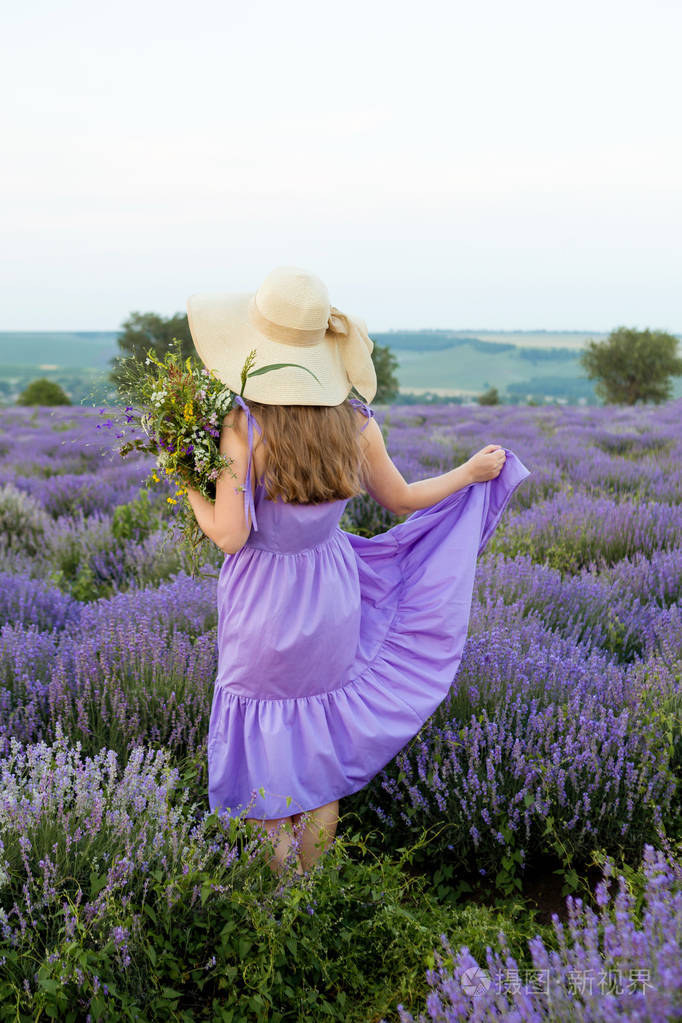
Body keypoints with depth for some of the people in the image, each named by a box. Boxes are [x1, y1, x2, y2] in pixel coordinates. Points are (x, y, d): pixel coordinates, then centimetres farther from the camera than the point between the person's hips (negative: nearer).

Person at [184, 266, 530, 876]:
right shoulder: (355, 420, -10)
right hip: (332, 593, 4)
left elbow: (229, 536, -23)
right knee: (323, 731, 20)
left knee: (269, 732, 16)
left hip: (264, 603, -3)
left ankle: (277, 854, 29)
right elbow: (401, 499, 4)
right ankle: (315, 865, 34)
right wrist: (470, 472, 19)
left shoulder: (243, 426, -22)